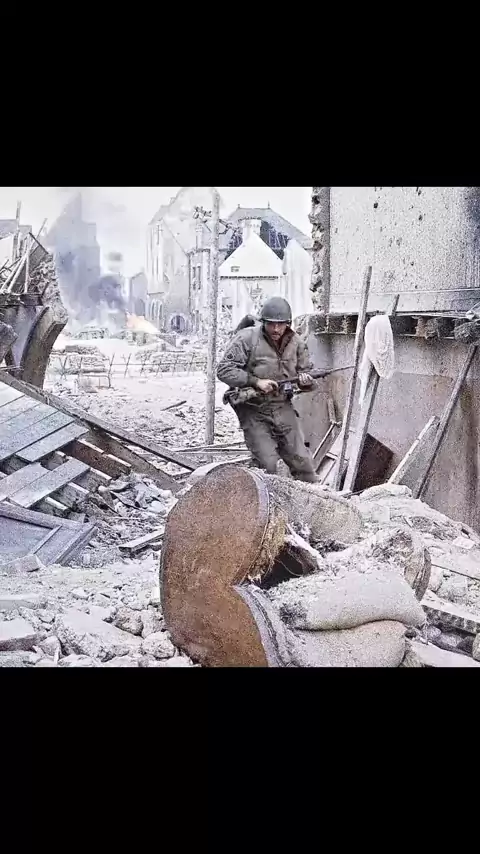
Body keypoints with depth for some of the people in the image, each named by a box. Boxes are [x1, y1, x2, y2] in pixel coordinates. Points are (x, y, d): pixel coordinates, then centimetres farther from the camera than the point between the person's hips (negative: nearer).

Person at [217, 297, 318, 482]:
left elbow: (306, 370, 13)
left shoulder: (295, 342, 2)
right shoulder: (247, 338, -13)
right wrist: (256, 382, -24)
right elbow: (224, 370, -16)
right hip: (253, 411, -4)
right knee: (267, 464, -10)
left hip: (283, 408, 4)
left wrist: (305, 379, -12)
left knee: (302, 460, 5)